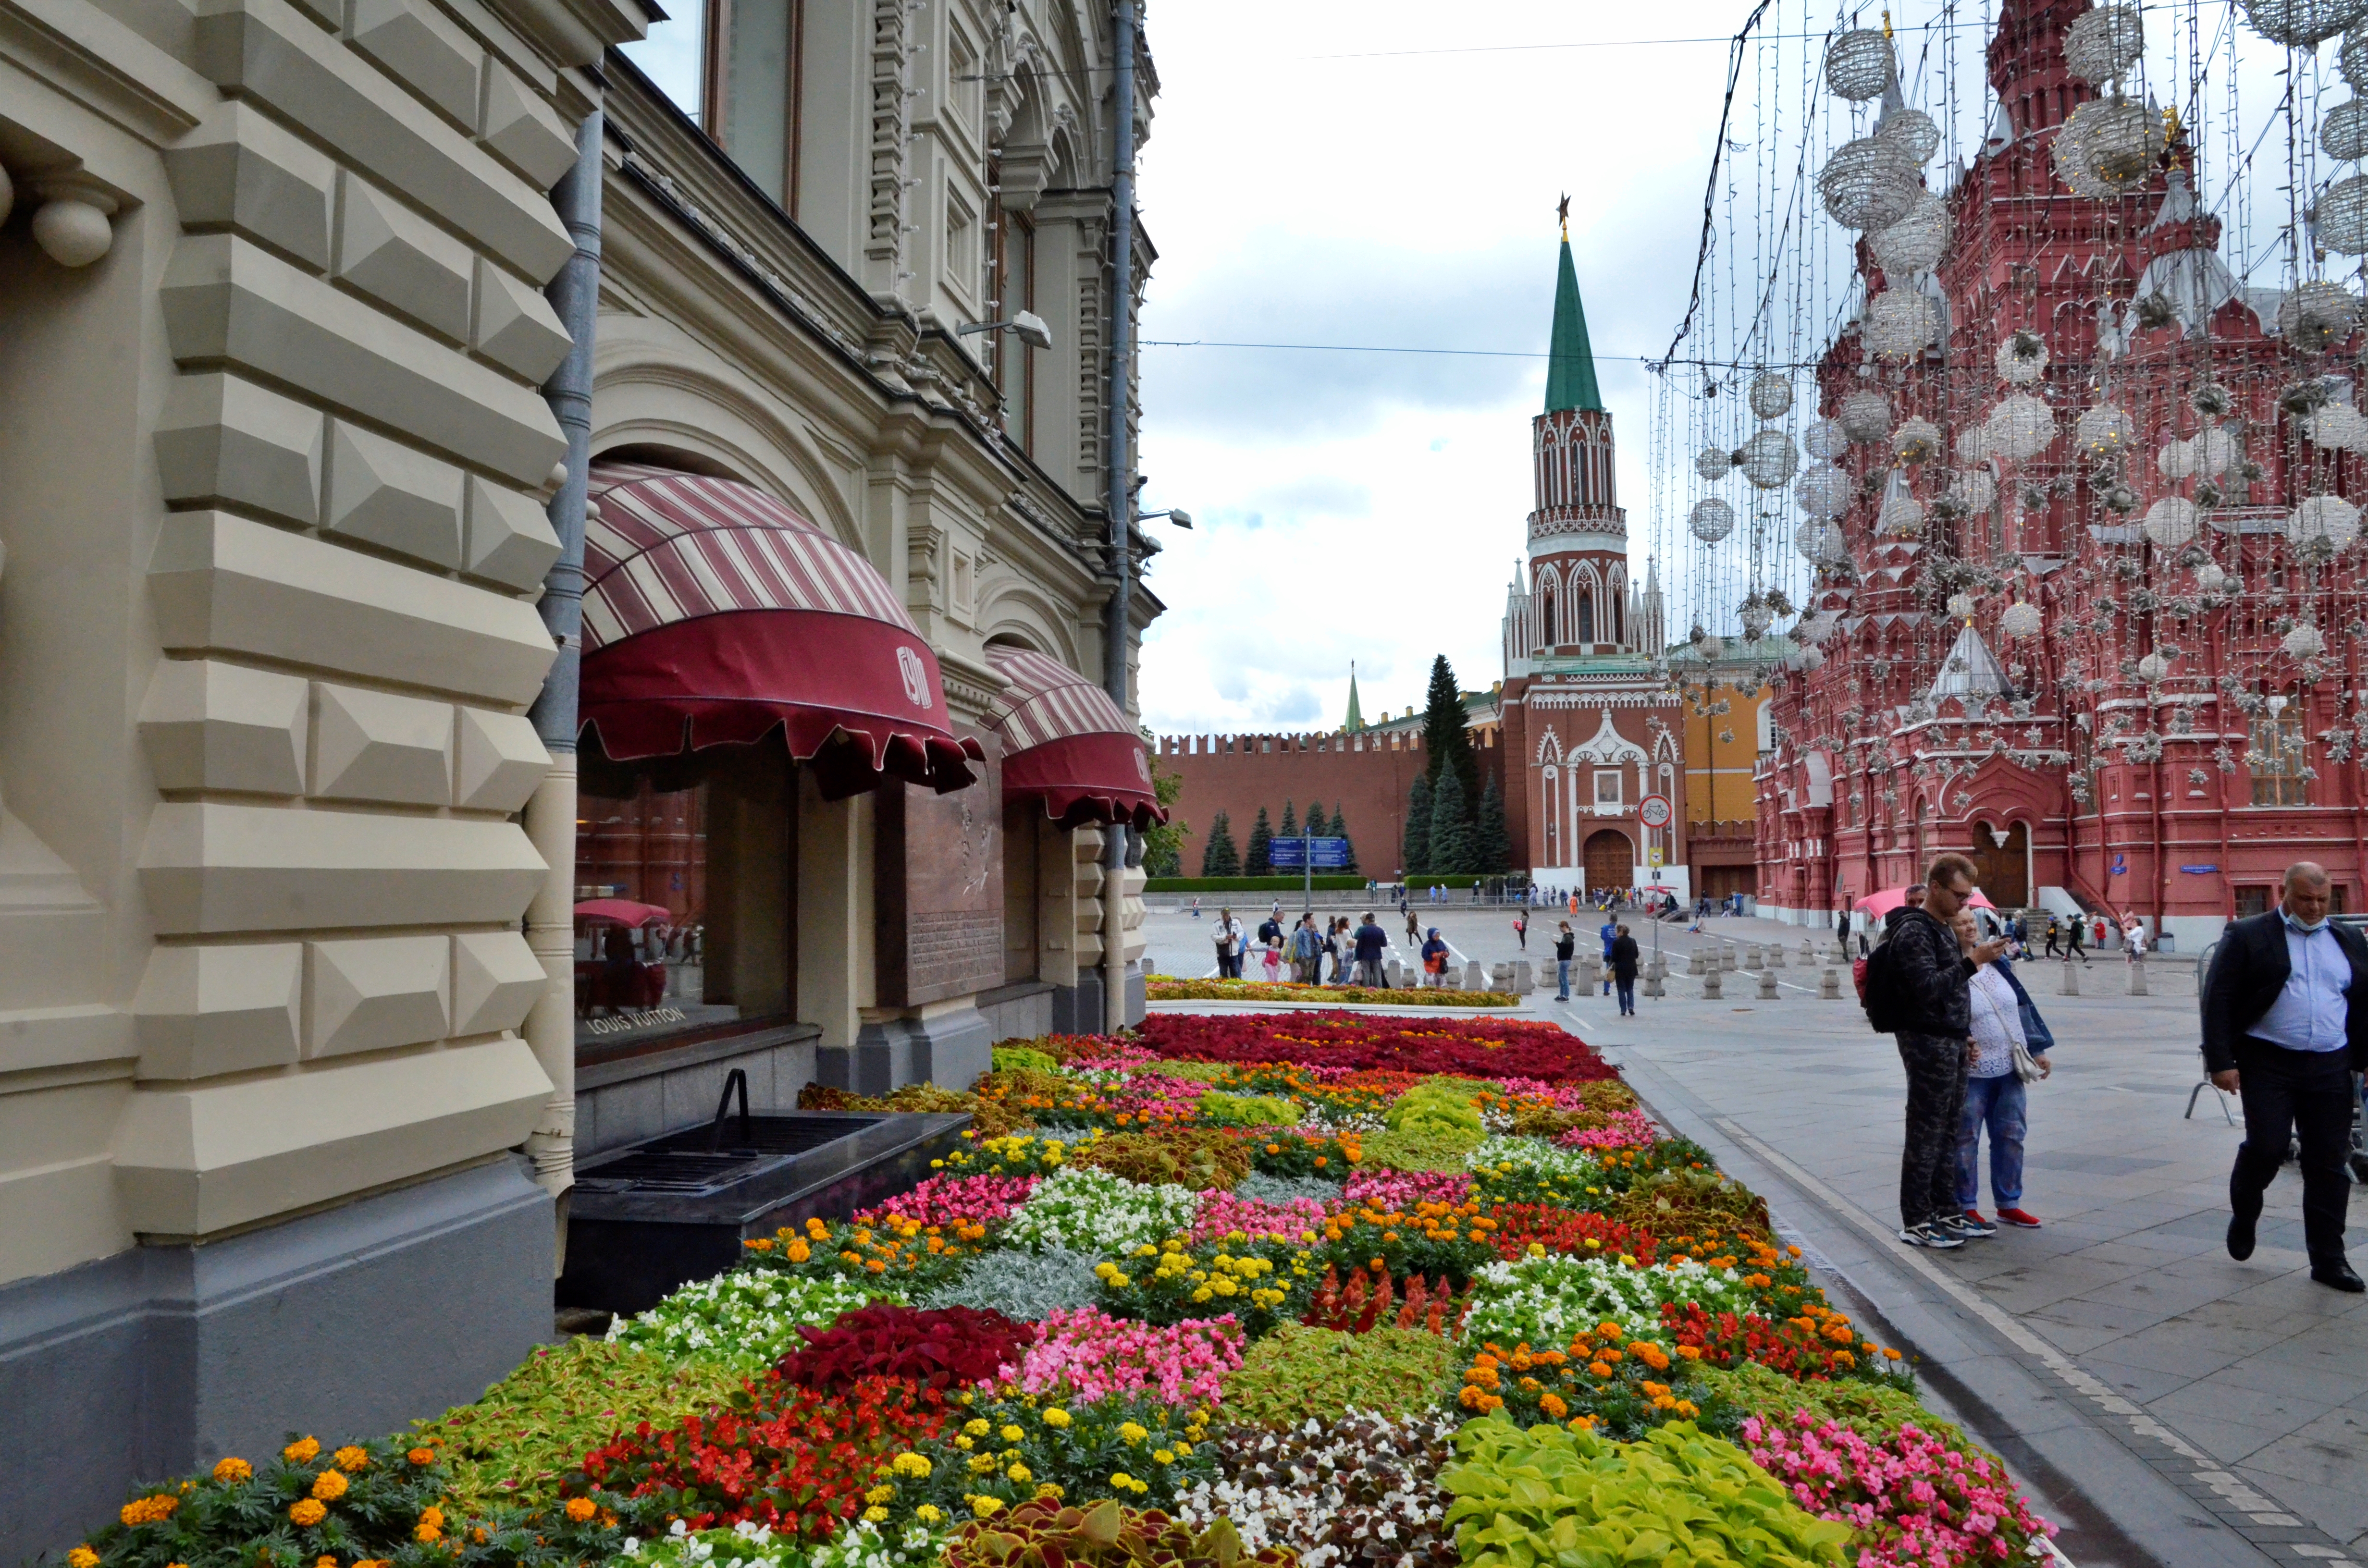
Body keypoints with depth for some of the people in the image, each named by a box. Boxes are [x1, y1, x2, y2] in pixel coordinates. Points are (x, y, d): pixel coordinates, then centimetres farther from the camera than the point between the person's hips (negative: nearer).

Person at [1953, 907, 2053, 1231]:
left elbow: (2023, 1007, 14)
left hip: (2010, 1070, 6)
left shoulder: (1998, 964, 8)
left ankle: (2009, 1203, 25)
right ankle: (1966, 1207, 12)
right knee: (1966, 1140, 1)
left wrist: (2037, 1050, 12)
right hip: (1971, 1072, -6)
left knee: (2011, 1135, 11)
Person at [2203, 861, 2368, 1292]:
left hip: (2331, 1067, 4)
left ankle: (2329, 1259, 15)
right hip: (2268, 1063, -4)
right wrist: (2221, 1062, -10)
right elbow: (2218, 1000, -4)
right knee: (2266, 1148, -10)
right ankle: (2243, 1216, 20)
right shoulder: (2248, 936, -1)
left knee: (2328, 1163, 5)